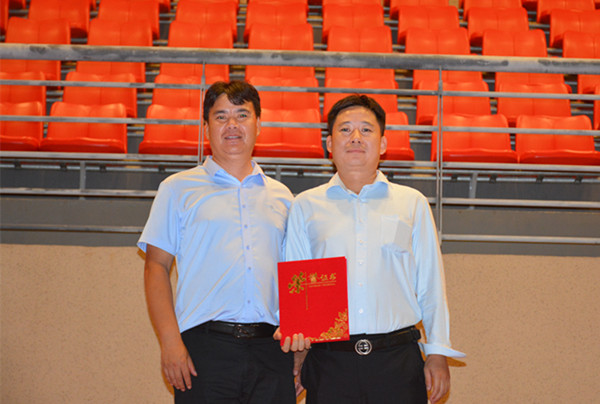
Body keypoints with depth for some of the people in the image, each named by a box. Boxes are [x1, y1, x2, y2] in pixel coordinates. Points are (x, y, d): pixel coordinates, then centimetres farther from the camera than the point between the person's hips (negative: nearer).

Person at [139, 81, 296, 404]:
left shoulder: (281, 196, 17)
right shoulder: (178, 189, 9)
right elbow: (156, 266, 3)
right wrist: (170, 341, -9)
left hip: (272, 350, 3)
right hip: (205, 346, -2)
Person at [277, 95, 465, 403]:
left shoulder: (412, 203, 11)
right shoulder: (306, 206, 11)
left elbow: (430, 284, 10)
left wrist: (437, 354, 5)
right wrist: (292, 328, -9)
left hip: (398, 364, 0)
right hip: (330, 364, 0)